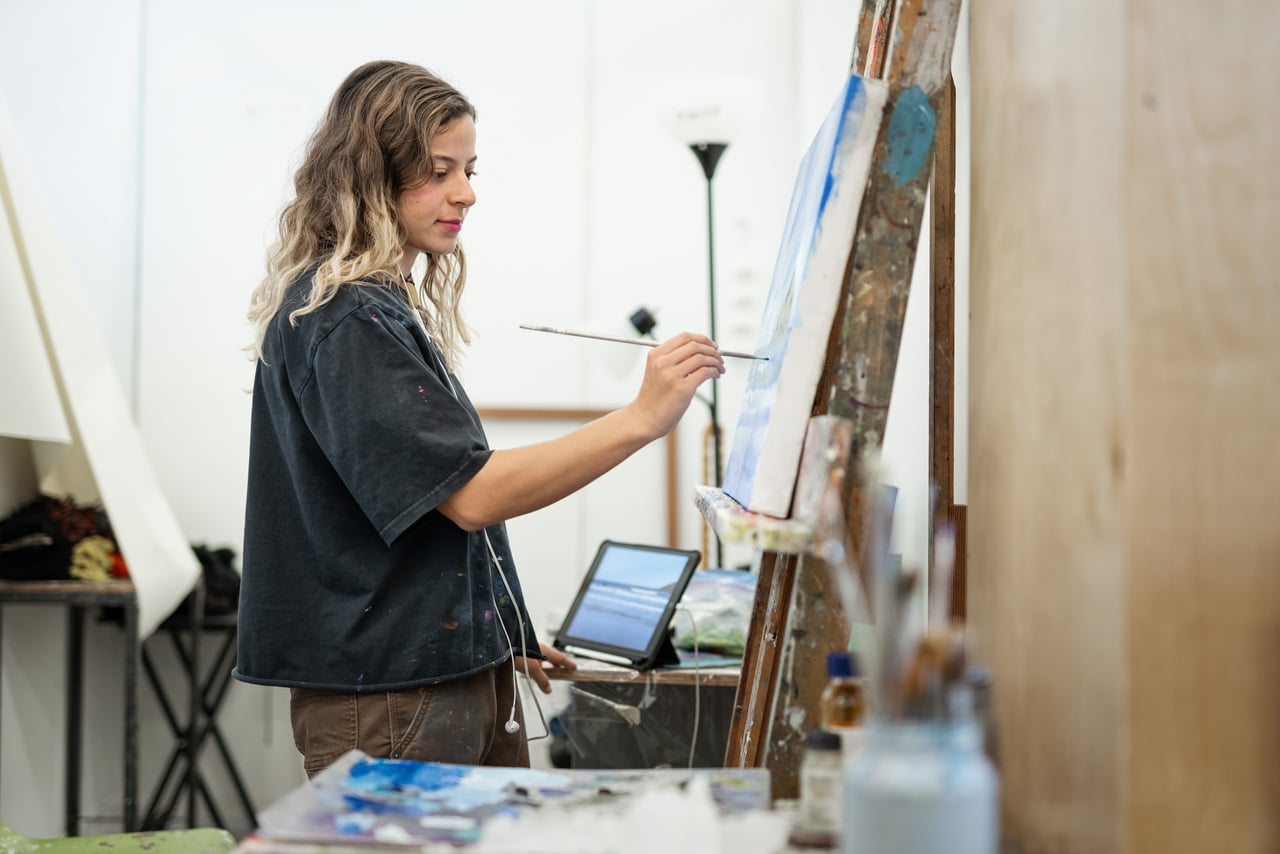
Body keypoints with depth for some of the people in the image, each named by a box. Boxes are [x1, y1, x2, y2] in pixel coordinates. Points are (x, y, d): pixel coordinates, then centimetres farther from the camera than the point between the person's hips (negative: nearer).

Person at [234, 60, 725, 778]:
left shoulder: (391, 306, 15)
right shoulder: (341, 320, -15)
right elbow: (470, 495, -22)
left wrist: (505, 638, 21)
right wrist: (642, 418, -26)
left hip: (460, 674, 9)